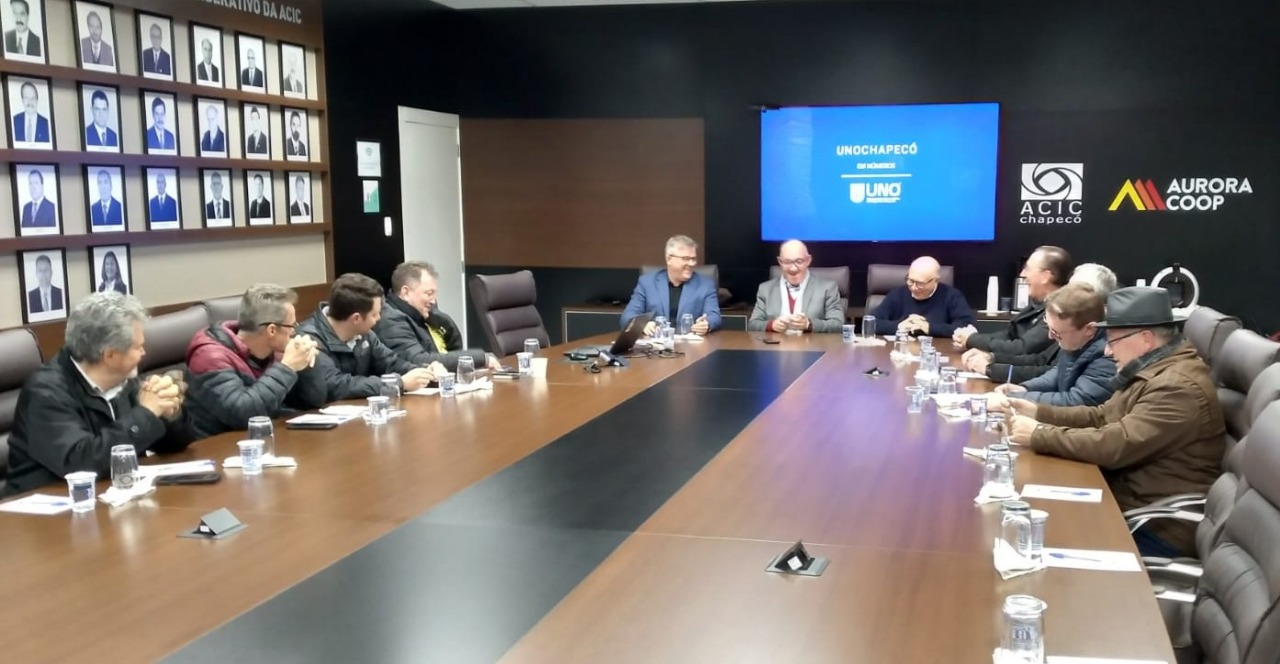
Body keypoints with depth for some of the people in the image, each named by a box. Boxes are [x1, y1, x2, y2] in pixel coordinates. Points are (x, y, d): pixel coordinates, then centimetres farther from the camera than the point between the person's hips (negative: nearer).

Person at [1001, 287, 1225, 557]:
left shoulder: (1179, 387, -23)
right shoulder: (1153, 371, 10)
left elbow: (1116, 445, -28)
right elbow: (1102, 417, 15)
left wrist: (1038, 434, -20)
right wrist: (1038, 412, 2)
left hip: (1157, 528, -9)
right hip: (1128, 499, 9)